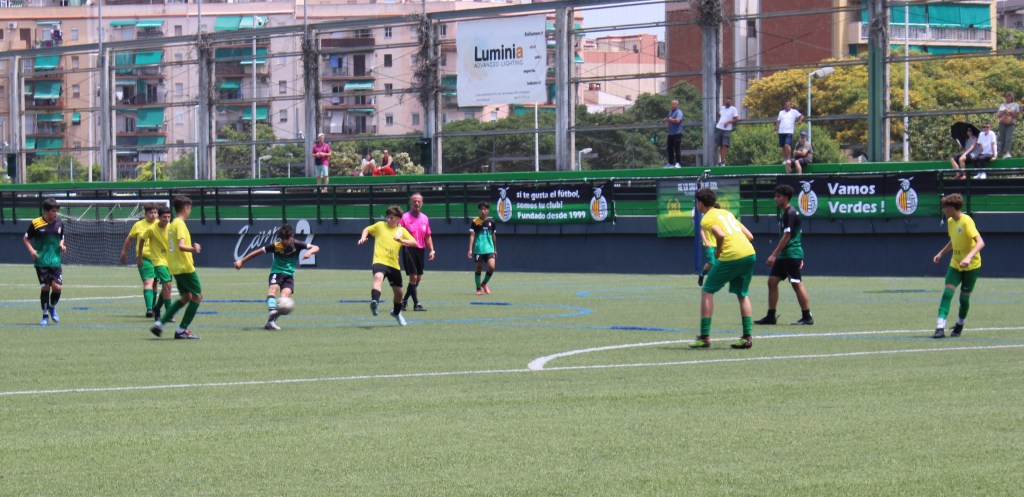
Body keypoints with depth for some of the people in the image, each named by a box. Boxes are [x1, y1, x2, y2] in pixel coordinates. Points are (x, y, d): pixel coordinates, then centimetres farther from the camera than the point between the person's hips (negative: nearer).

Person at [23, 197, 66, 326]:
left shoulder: (59, 223, 5)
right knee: (45, 287, -1)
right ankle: (45, 316, 14)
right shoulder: (36, 223, -5)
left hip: (55, 261, 2)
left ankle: (52, 307, 22)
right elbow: (26, 238, 6)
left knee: (57, 287, -8)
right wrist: (31, 250, -10)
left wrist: (62, 245, 0)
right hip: (41, 261, -2)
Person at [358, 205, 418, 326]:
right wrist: (363, 238, 1)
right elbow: (367, 230, 23)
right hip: (379, 261, -4)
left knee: (398, 292, 14)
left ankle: (396, 313, 42)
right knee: (378, 277, -39)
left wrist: (402, 240, -15)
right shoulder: (380, 225, 8)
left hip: (394, 264, 4)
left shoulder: (402, 231, 11)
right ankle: (375, 301, -59)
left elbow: (414, 243, 2)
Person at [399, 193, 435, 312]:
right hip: (409, 249, -6)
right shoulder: (405, 217, -6)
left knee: (418, 278, 8)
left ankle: (404, 301, 23)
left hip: (421, 250, 6)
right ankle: (416, 304, -7)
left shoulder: (425, 218, 10)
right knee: (413, 277, -10)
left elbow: (428, 236, 17)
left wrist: (431, 250, 7)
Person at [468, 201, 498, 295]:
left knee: (491, 267, -11)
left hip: (489, 248, 2)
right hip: (478, 249, -2)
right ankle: (478, 288, 17)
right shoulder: (475, 221, -3)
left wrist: (495, 249, 18)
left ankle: (484, 283, 15)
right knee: (479, 268, 3)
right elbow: (472, 235, -6)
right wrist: (470, 249, -13)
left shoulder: (491, 221, 6)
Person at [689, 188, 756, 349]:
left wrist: (718, 252, -2)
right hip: (750, 253, 7)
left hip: (731, 257, -7)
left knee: (707, 291, 6)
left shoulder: (707, 219, 2)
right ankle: (747, 337, 11)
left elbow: (720, 235, -18)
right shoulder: (727, 213, 24)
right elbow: (749, 236, 20)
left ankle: (705, 336, 1)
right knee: (742, 294, 19)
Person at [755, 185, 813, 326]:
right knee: (772, 281, 6)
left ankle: (807, 317, -1)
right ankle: (771, 316, 8)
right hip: (783, 255, 10)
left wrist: (774, 255, -18)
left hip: (792, 254, -10)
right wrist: (800, 258, 22)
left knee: (797, 284, -6)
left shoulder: (790, 213, -14)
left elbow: (786, 236, -18)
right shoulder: (784, 213, 16)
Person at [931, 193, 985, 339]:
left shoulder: (967, 221, -20)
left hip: (971, 266, -6)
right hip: (955, 264, 6)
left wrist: (969, 257, -41)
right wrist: (941, 253, 15)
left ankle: (959, 325, 29)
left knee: (964, 298, 3)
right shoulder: (950, 222, 4)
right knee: (947, 293, -13)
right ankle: (940, 328, -20)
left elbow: (980, 242, -29)